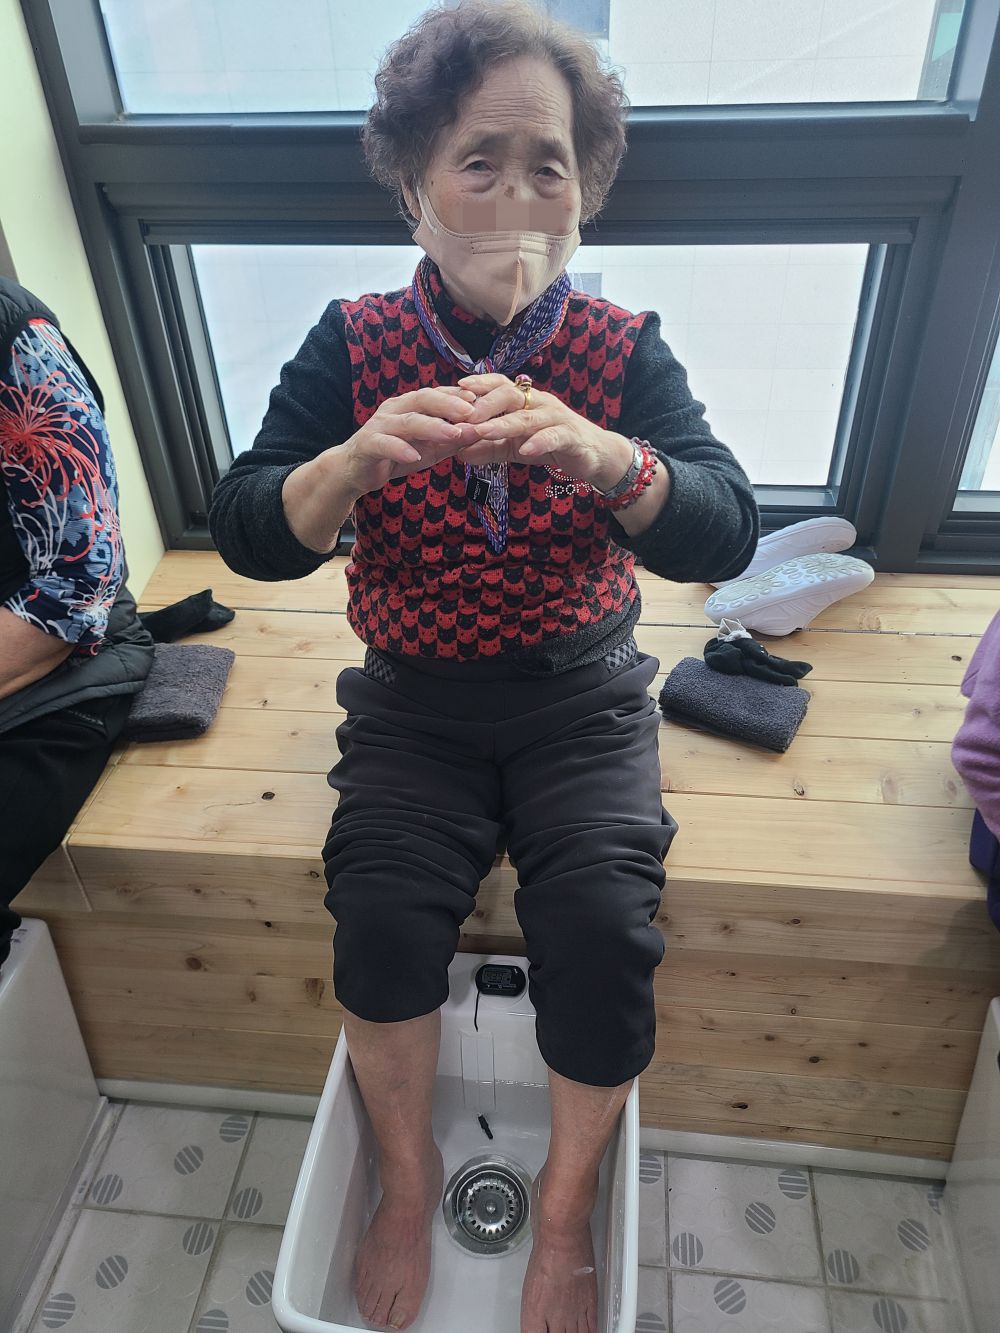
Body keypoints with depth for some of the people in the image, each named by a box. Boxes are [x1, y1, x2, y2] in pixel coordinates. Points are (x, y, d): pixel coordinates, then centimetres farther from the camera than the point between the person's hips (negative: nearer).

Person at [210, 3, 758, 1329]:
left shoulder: (623, 348, -3)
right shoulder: (356, 343, -3)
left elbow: (727, 535, -17)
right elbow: (248, 538, -11)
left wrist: (604, 458, -38)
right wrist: (357, 460, -33)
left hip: (582, 696, 0)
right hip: (413, 698, 1)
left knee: (604, 922, -21)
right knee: (383, 912, -21)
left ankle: (567, 1204, 10)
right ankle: (408, 1176, 11)